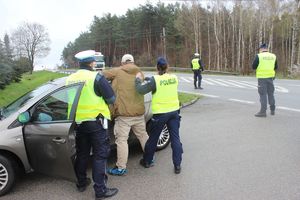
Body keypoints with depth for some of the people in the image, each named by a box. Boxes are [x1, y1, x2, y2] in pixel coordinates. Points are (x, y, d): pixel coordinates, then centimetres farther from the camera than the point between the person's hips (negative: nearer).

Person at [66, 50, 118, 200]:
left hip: (78, 122, 6)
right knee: (100, 156, 3)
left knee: (82, 154, 19)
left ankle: (81, 183, 34)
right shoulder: (96, 77, -13)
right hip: (96, 122, -6)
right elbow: (111, 99, -10)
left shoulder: (70, 79, 4)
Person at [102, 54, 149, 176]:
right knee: (143, 135, 20)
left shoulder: (117, 72, -3)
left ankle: (121, 168, 5)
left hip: (123, 113, -5)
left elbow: (102, 75, 3)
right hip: (139, 112, 5)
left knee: (122, 140, 1)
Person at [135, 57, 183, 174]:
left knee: (153, 138, 13)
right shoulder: (174, 78, 1)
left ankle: (147, 161, 30)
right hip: (174, 111, 4)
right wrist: (148, 80, 12)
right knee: (175, 138, 9)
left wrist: (138, 79, -3)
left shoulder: (155, 80, -15)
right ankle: (177, 165, 11)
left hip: (160, 113, -3)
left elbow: (141, 90, -21)